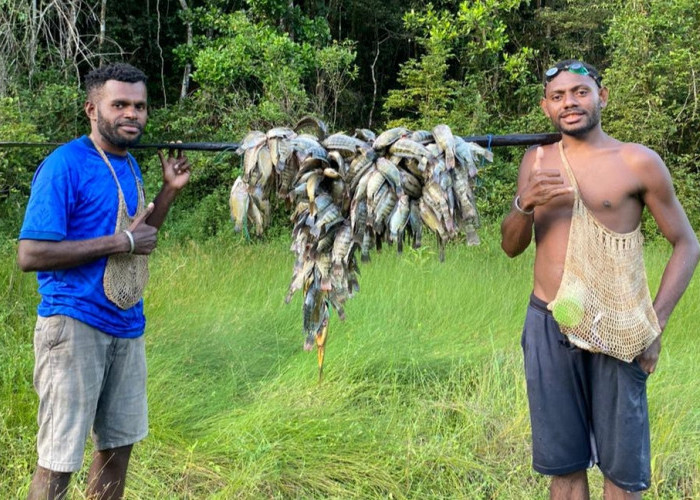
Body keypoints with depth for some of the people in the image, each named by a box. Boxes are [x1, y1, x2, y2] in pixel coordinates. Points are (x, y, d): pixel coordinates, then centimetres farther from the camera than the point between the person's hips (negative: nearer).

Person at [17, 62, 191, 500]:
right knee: (59, 459, -2)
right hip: (75, 325, -8)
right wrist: (121, 241, -19)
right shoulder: (65, 165, -14)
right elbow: (30, 255, -20)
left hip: (127, 325, 8)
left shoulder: (129, 165, 11)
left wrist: (170, 190, 8)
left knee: (119, 444, 16)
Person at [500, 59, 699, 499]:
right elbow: (511, 247, 10)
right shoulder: (537, 161, 9)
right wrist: (526, 204, -12)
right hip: (546, 327, 4)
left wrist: (655, 324, -10)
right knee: (564, 463, 11)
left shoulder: (638, 162, -4)